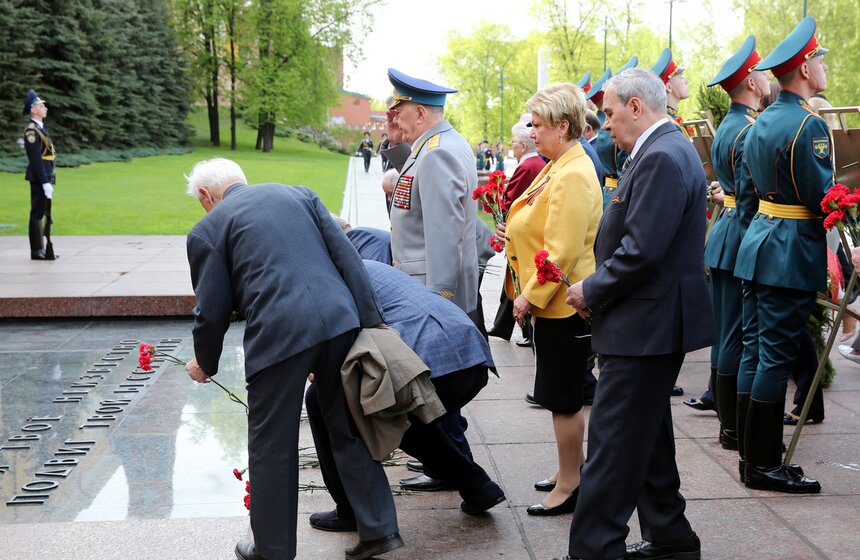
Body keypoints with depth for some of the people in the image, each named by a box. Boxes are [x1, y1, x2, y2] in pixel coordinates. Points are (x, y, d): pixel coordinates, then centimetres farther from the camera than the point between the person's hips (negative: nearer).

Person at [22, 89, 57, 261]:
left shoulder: (41, 128, 17)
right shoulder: (31, 130, -14)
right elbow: (35, 159, -19)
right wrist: (45, 183, -21)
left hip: (46, 177, 10)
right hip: (39, 179, -10)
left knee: (43, 213, 12)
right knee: (37, 213, -4)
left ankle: (41, 249, 18)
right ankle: (36, 251, 0)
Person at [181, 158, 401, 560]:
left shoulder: (209, 229, 7)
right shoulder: (299, 194, 18)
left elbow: (212, 311, 7)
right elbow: (347, 256, 10)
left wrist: (205, 363, 24)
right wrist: (371, 323, 10)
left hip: (279, 334, -4)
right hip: (340, 320, 5)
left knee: (272, 447, 11)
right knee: (348, 429, 18)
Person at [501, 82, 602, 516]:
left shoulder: (573, 176, -19)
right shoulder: (557, 168, 13)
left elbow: (561, 251, -23)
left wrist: (530, 297, -17)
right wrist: (514, 234, 7)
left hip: (563, 304, -10)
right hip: (550, 302, 10)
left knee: (563, 398, 0)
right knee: (562, 395, 19)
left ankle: (569, 486, 11)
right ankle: (572, 469, 32)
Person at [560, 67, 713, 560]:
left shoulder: (662, 157, -19)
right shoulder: (666, 149, 14)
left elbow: (642, 250, -25)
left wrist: (591, 292, -13)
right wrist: (599, 288, 9)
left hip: (645, 325, -11)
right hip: (655, 320, 11)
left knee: (612, 442, -6)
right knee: (648, 435, 19)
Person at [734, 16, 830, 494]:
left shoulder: (762, 122, 12)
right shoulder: (809, 124, -15)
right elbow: (823, 197, -17)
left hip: (759, 239, 9)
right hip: (793, 250, -9)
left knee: (755, 349, 11)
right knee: (777, 356, -4)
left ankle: (751, 452, 20)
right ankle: (764, 466, 2)